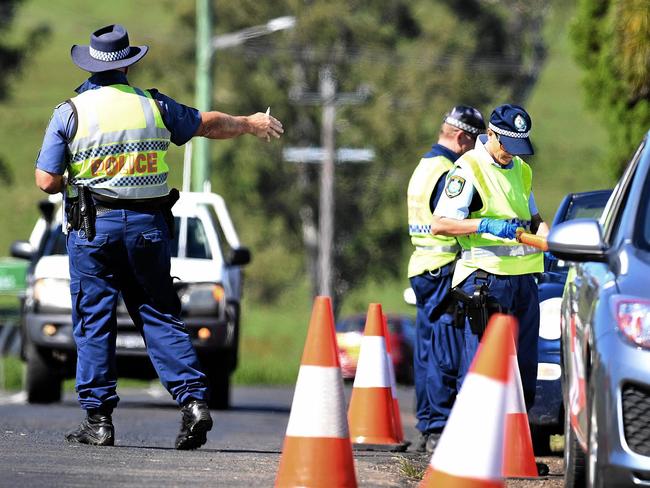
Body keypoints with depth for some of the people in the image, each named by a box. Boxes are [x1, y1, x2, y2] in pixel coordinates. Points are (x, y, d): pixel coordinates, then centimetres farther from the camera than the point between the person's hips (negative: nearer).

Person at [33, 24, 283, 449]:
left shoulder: (71, 112, -5)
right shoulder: (153, 106, 5)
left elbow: (47, 181, -7)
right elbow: (208, 124, 20)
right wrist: (251, 124, 39)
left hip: (93, 227, -2)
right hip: (149, 225, 2)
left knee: (94, 322, 2)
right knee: (161, 317, 8)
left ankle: (98, 420, 1)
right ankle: (194, 399, -5)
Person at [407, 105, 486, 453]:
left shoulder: (425, 166, 19)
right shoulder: (447, 172, -14)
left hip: (422, 268, 10)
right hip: (442, 269, -10)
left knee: (428, 352, 12)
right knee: (445, 355, -9)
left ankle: (426, 428, 15)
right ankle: (441, 430, -10)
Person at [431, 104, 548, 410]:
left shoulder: (521, 170, 17)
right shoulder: (468, 169, -7)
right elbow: (439, 225, -13)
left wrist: (545, 235, 5)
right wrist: (486, 226, -24)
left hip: (523, 277, 8)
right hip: (486, 277, -8)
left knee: (524, 360, 10)